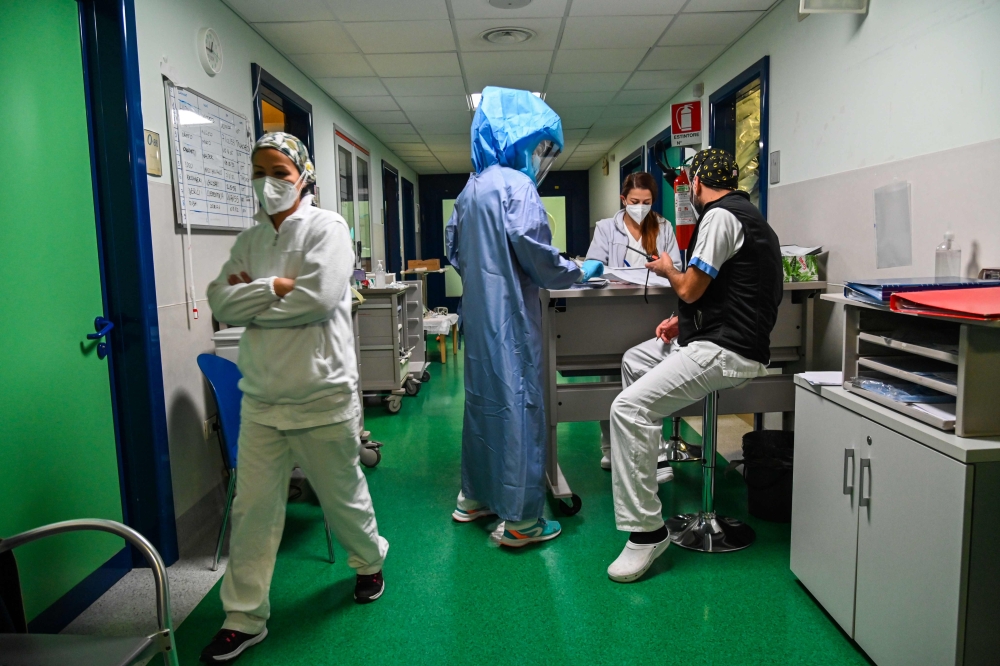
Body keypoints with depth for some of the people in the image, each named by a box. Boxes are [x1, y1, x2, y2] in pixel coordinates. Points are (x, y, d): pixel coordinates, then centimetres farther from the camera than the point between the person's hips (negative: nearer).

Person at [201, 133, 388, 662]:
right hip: (261, 396, 5)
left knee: (343, 494, 13)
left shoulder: (326, 227, -6)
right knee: (252, 508, 7)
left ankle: (370, 561, 42)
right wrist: (275, 287, -16)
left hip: (321, 394, -4)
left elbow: (319, 298, -20)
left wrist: (249, 298, -8)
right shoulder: (249, 239, 11)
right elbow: (220, 302, -1)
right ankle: (245, 618, 23)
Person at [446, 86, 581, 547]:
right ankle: (520, 520, 5)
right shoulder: (516, 185, -12)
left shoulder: (472, 187, 16)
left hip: (478, 313, 9)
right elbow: (538, 259, -16)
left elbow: (455, 250, 22)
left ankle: (474, 497, 29)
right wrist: (580, 271, -1)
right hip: (509, 318, -9)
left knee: (483, 400, 17)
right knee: (518, 405, -3)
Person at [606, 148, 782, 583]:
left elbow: (689, 289, -15)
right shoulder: (748, 215, 19)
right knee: (633, 360, 24)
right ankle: (647, 461, 33)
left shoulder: (720, 217, -13)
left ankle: (646, 531, -19)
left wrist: (667, 270, 7)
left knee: (629, 407, -23)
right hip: (718, 336, 11)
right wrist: (683, 320, 10)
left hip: (728, 351, -11)